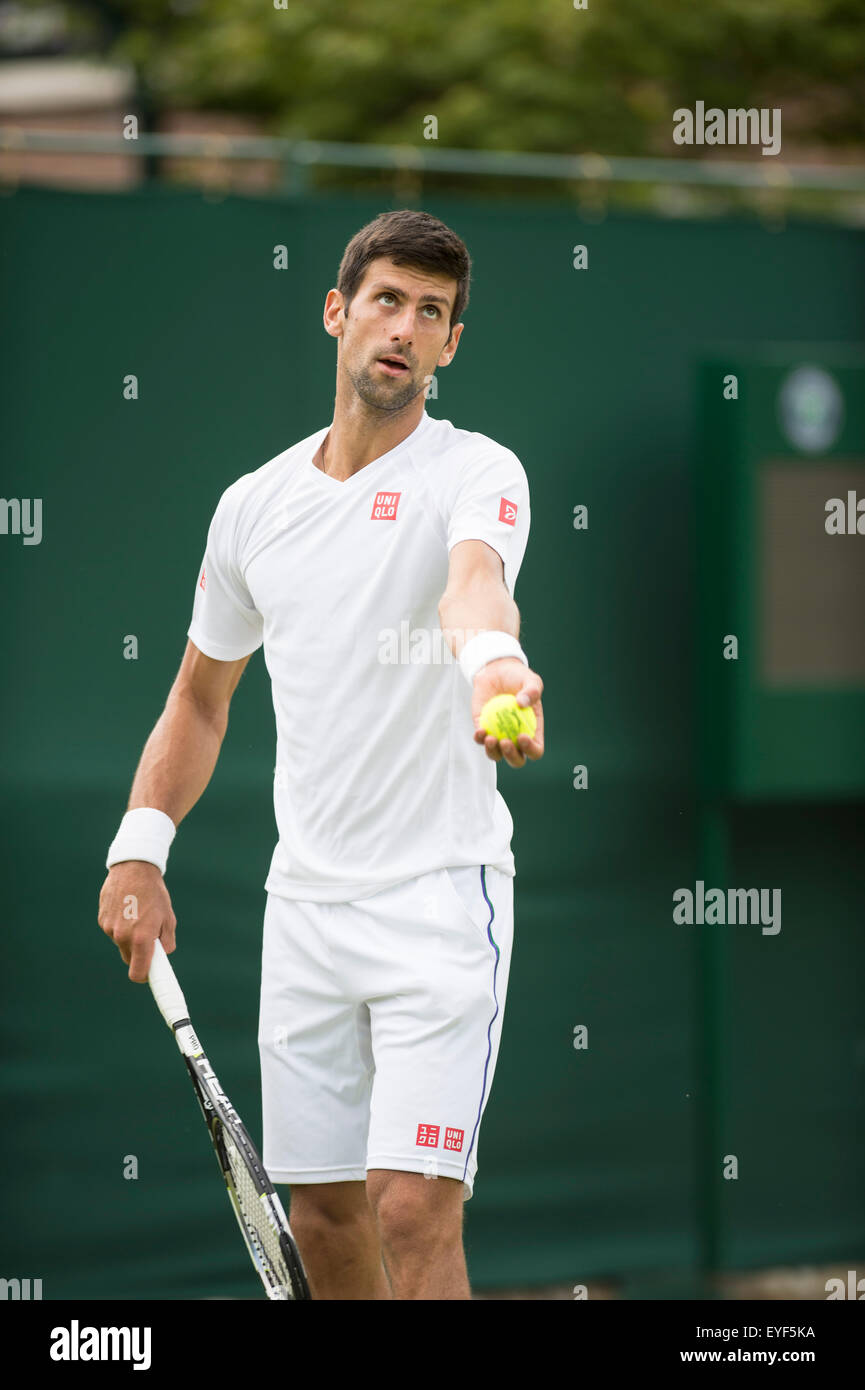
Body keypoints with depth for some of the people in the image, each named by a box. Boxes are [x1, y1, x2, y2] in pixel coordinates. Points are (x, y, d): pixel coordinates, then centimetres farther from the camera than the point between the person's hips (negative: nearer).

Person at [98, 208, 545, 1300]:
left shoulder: (476, 474, -8)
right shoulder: (253, 505, 9)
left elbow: (476, 581, -32)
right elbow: (202, 693, 20)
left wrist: (495, 662, -55)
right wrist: (141, 845, 6)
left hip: (441, 894, -5)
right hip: (304, 904, 5)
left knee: (412, 1209, -15)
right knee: (321, 1217, 9)